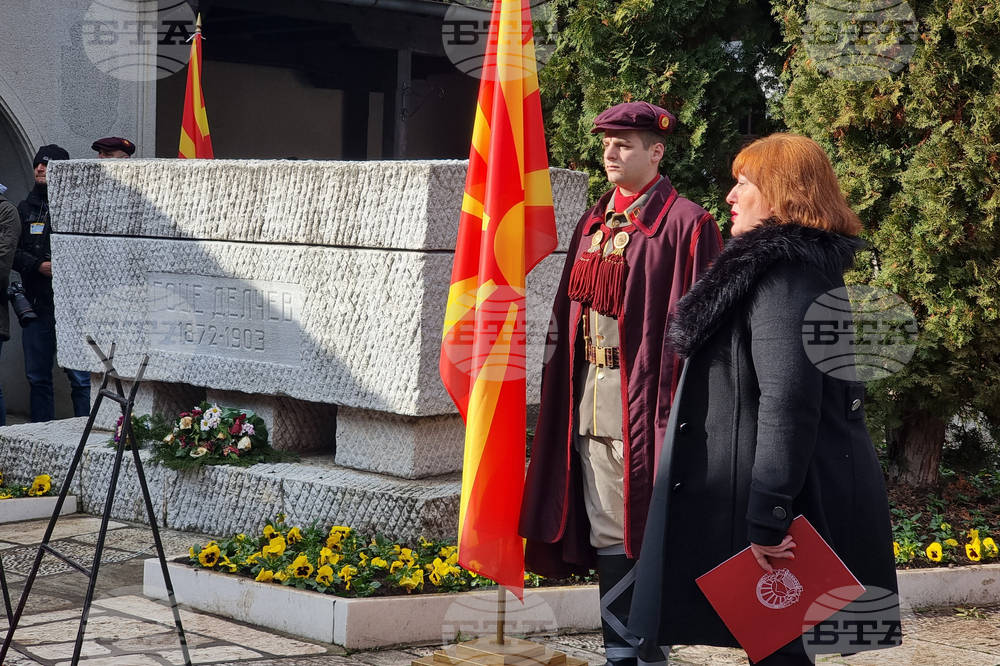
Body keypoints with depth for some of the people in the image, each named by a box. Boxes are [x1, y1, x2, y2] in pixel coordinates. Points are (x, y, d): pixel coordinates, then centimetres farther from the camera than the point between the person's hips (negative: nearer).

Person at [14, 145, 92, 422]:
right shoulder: (26, 208, 16)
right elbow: (12, 254, 10)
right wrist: (39, 266, -6)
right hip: (37, 305, 5)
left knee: (80, 377, -6)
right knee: (38, 377, 9)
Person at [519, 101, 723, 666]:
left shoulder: (685, 223, -6)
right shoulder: (595, 224, 16)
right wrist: (565, 394, 12)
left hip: (643, 395, -7)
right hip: (589, 394, 7)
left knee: (646, 530, -2)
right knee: (606, 530, 10)